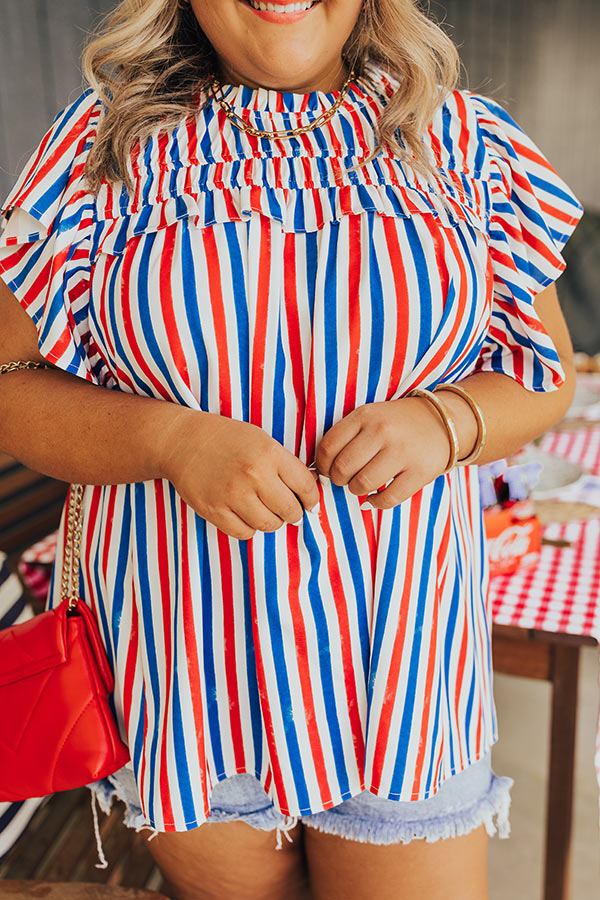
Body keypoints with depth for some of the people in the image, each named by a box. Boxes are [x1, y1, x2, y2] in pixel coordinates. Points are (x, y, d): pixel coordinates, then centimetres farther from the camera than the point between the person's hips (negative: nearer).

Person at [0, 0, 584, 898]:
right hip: (186, 650, 1)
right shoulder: (105, 143, -1)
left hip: (399, 645, 1)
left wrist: (443, 421, -16)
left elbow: (548, 369, 6)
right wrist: (170, 438, -21)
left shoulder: (466, 141, 1)